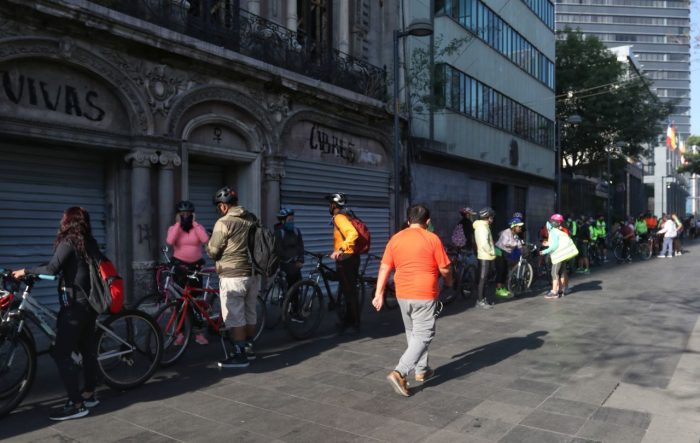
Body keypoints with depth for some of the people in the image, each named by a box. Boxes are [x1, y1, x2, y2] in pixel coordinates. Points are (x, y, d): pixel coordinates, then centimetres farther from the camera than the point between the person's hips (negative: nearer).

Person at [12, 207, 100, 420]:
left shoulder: (69, 242, -12)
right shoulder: (90, 242, 9)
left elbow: (52, 269, -22)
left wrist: (25, 271, -9)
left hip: (74, 304, -8)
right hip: (89, 303, 8)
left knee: (61, 354, -5)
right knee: (88, 349, 15)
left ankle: (76, 404, -6)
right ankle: (89, 394, 26)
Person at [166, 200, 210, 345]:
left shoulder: (198, 227, 3)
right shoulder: (173, 228, 1)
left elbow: (205, 239, -18)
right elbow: (169, 241, -21)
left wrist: (194, 223, -12)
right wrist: (178, 223, -14)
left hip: (196, 266, 1)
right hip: (179, 266, -1)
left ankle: (199, 332, 13)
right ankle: (181, 332, 13)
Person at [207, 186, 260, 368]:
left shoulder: (223, 223, -13)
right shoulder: (252, 219, 8)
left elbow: (212, 251, -8)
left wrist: (208, 245, 12)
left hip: (233, 276, -7)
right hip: (253, 274, 7)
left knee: (234, 317, 0)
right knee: (249, 314, 16)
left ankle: (239, 355, 3)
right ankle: (249, 348, 27)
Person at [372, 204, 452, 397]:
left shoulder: (395, 239, 3)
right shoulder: (432, 239, -8)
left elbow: (384, 268, 1)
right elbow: (444, 269, -5)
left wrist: (379, 294, 5)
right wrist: (448, 282, 16)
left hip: (402, 295, 5)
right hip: (425, 295, -5)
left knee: (412, 333, 20)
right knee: (423, 336, 0)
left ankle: (422, 370, 31)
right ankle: (399, 373, -12)